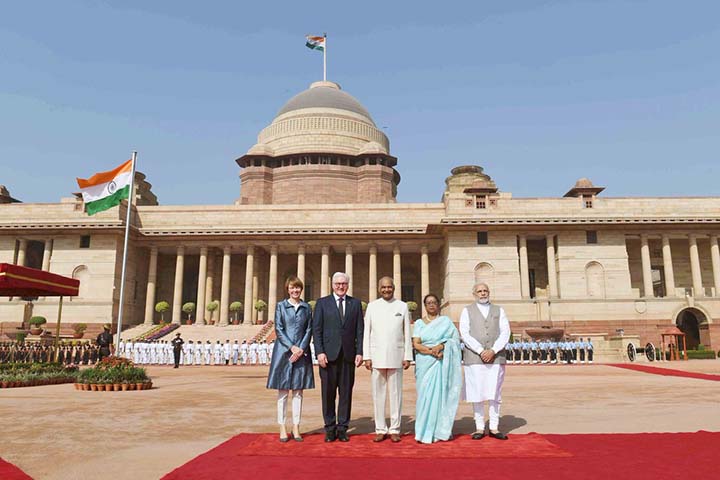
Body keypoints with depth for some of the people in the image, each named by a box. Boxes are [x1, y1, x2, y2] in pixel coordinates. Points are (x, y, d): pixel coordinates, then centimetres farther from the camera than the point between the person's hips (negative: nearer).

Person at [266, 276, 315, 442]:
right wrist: (292, 347, -11)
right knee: (283, 390, 2)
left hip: (302, 352, 2)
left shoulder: (306, 307, 9)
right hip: (284, 351, -2)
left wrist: (301, 349, -8)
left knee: (298, 391, 5)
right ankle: (282, 427, 9)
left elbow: (309, 330, 6)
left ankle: (296, 427, 11)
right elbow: (278, 330, -2)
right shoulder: (281, 306, 4)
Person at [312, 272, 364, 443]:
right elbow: (316, 329, 0)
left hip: (348, 355, 1)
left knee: (346, 393, 5)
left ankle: (342, 428, 15)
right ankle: (330, 428, 15)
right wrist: (320, 352, -9)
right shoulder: (322, 303, 5)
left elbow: (360, 330, 7)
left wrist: (359, 352, -1)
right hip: (328, 354, -1)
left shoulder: (355, 303, 10)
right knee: (328, 393, 4)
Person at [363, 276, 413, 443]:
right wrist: (366, 356, 0)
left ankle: (394, 429, 14)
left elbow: (407, 333, 5)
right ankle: (380, 429, 14)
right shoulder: (372, 306, 6)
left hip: (396, 357, -1)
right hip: (377, 357, 1)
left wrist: (408, 356, 1)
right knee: (378, 394, 5)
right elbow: (366, 332, 6)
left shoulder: (402, 306, 5)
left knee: (396, 393, 4)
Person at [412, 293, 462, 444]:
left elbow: (455, 340, -1)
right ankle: (425, 430, 3)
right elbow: (416, 344, -1)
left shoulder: (446, 321, 9)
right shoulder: (419, 323, 9)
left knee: (440, 393, -4)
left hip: (441, 363, 0)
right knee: (425, 394, -2)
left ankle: (439, 430, 4)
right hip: (424, 363, 1)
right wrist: (430, 351, -16)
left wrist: (440, 347, -17)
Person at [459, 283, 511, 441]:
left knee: (495, 393, 4)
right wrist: (481, 351, -13)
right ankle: (479, 428, 8)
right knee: (477, 394, 0)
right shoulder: (467, 311, 8)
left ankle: (494, 428, 11)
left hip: (496, 358, 2)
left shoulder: (499, 310, 13)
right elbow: (465, 334, -3)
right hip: (474, 359, -1)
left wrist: (493, 351, -11)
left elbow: (505, 333, 3)